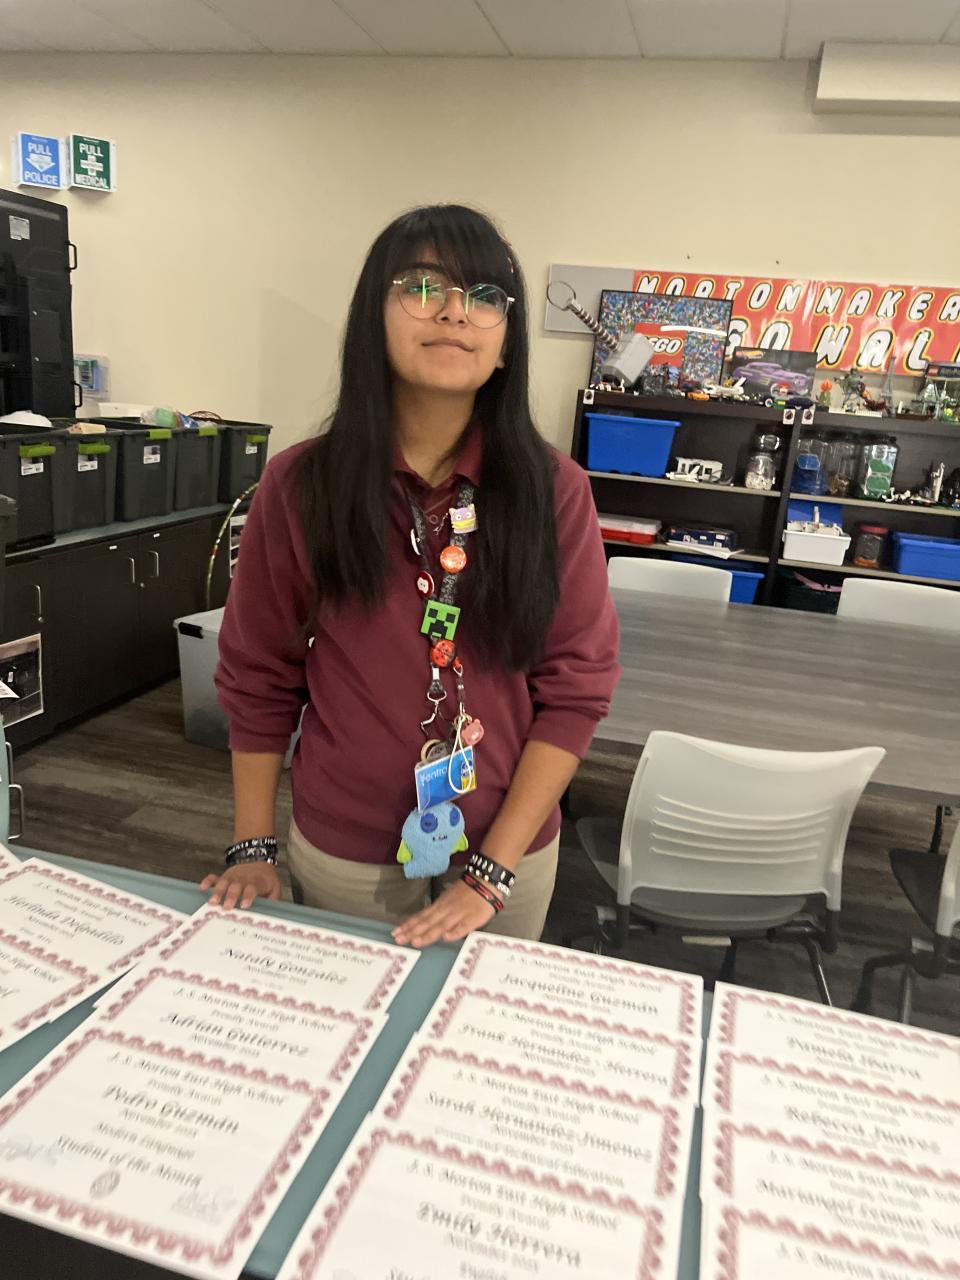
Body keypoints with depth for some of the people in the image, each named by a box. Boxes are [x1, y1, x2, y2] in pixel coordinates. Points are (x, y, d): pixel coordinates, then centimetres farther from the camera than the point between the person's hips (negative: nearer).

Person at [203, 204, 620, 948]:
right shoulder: (301, 485, -10)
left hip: (510, 853, 1)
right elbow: (259, 679, -2)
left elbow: (576, 687, -11)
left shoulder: (554, 491, -12)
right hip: (340, 853, 0)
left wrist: (491, 871, -13)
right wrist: (253, 847, -1)